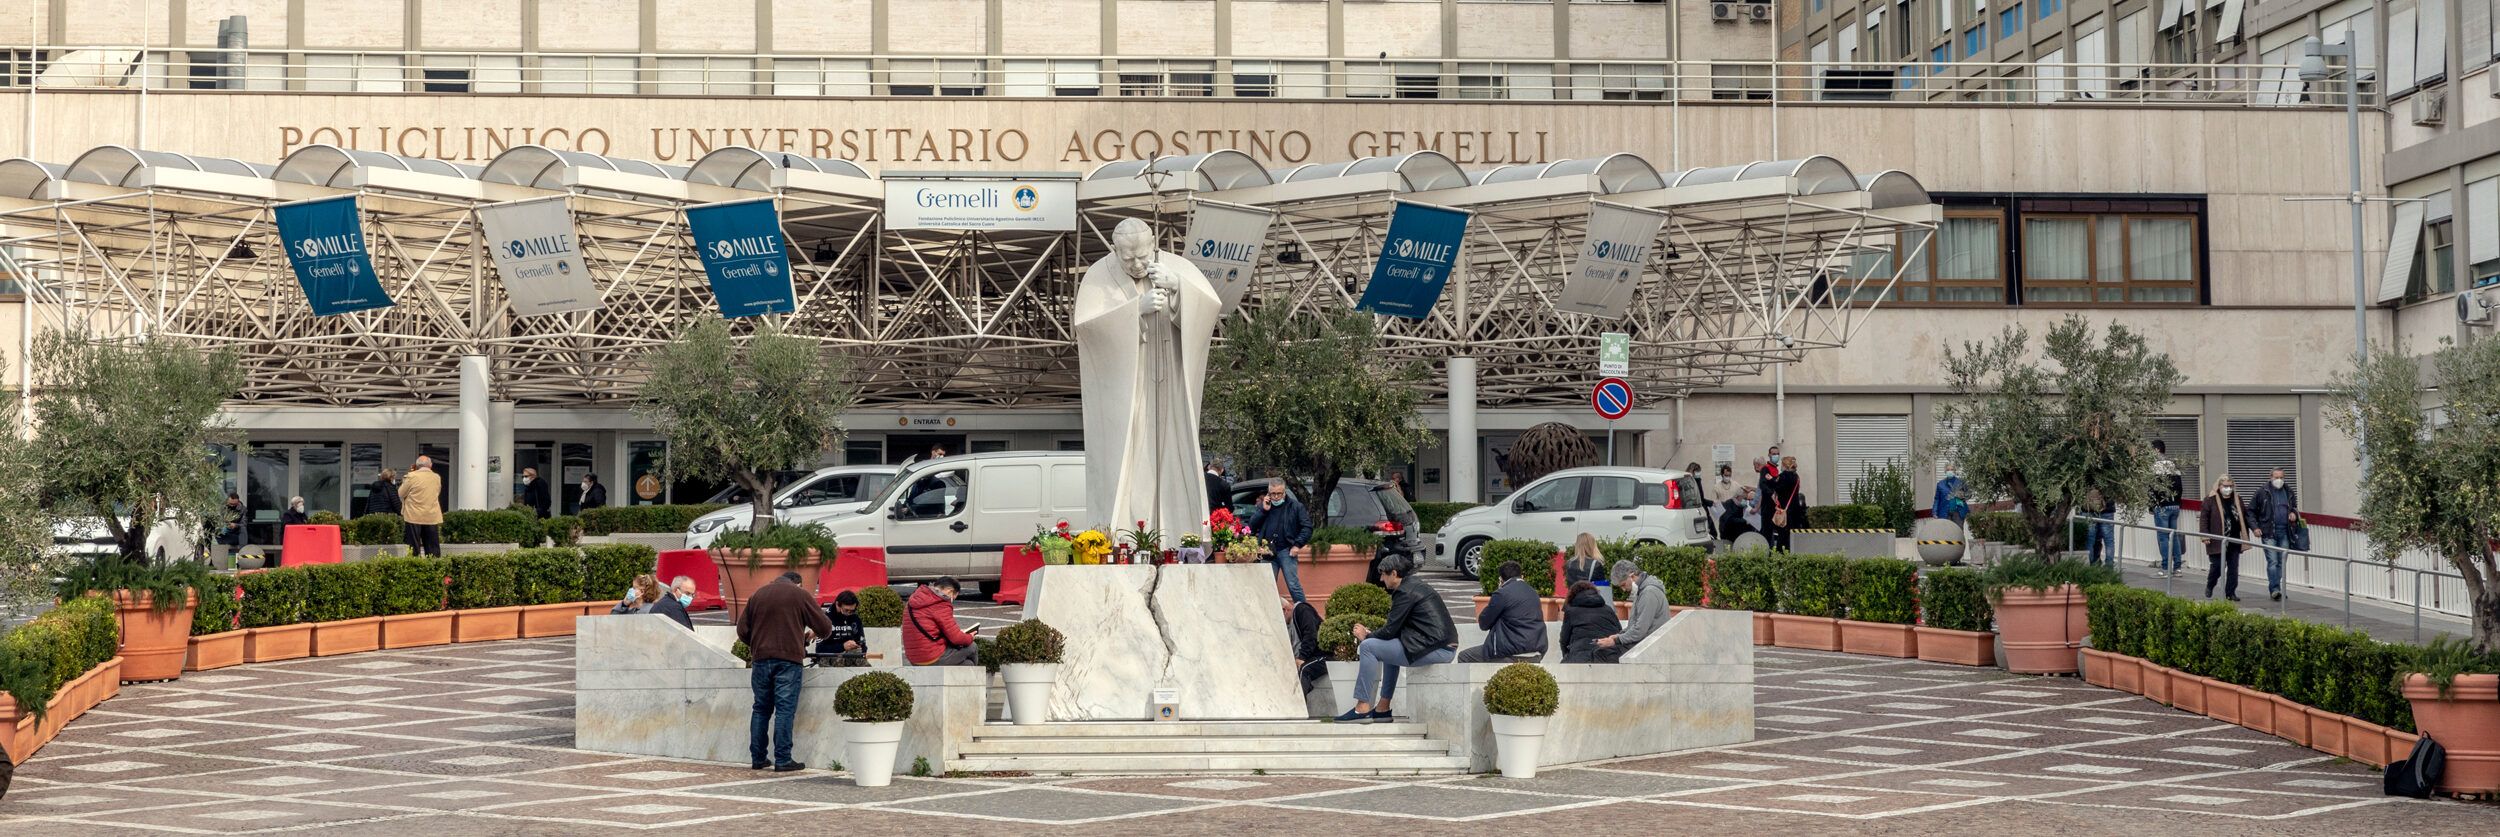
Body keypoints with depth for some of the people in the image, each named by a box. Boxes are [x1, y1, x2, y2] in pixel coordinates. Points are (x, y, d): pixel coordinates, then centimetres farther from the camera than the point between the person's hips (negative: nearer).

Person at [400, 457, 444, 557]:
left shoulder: (412, 476, -8)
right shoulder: (437, 478, 4)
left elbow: (401, 494, 0)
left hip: (414, 517, -3)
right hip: (432, 518, 3)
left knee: (414, 548, 1)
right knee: (432, 549, 5)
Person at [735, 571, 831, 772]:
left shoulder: (757, 595, 15)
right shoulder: (800, 595, 2)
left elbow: (742, 630, 15)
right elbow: (824, 627, 1)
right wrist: (812, 633, 23)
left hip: (761, 658, 4)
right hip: (789, 659, -4)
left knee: (761, 709, 12)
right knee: (785, 709, -4)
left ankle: (757, 758, 14)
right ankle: (782, 760, -6)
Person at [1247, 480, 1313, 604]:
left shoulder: (1295, 506, 2)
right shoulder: (1263, 506, 13)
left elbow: (1307, 527, 0)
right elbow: (1252, 526, 5)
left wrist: (1297, 544, -10)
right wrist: (1263, 510, -5)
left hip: (1286, 551, -4)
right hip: (1267, 552, 4)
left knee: (1293, 585, -8)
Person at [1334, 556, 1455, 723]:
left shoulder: (1405, 592, -10)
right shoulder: (1419, 587, 20)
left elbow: (1390, 630, -9)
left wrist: (1366, 636, 8)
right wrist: (1371, 634, 20)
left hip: (1436, 649, -11)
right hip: (1446, 647, 11)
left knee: (1368, 647, -7)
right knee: (1388, 646, 31)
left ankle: (1363, 708, -5)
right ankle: (1383, 708, 28)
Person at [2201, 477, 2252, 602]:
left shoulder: (2238, 501, 11)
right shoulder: (2210, 500, -3)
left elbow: (2244, 518, 17)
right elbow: (2204, 518, -5)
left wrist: (2245, 536, 13)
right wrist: (2205, 535, -13)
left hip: (2234, 542, 4)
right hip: (2217, 541, -4)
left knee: (2233, 567, 3)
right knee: (2217, 566, -1)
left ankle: (2231, 593, 11)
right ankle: (2209, 587, 25)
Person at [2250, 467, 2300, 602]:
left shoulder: (2289, 492, 11)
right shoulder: (2262, 493, -1)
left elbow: (2295, 507, 27)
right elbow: (2251, 511, 4)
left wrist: (2294, 513, 4)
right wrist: (2255, 527, -5)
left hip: (2284, 532, 4)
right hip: (2269, 532, -4)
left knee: (2281, 562, 7)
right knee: (2272, 561, -12)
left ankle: (2276, 589, 15)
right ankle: (2274, 589, -15)